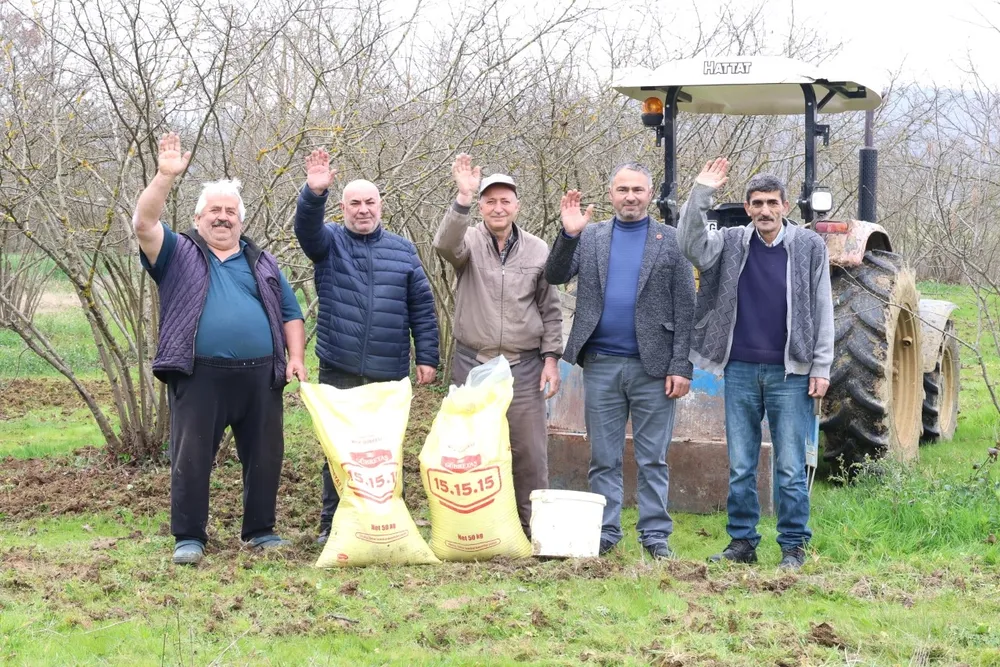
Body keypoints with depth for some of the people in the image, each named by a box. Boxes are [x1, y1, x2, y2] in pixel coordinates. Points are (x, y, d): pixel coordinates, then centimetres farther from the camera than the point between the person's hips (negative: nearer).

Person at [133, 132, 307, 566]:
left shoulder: (262, 263, 19)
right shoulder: (178, 253, 9)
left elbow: (290, 314, 17)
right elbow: (144, 223, -9)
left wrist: (296, 357, 3)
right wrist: (165, 176, -19)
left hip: (260, 375, 3)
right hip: (199, 376, -3)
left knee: (265, 456, 7)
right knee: (191, 458, -1)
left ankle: (260, 530, 19)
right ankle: (188, 538, 7)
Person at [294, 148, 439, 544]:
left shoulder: (402, 250, 11)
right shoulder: (330, 242, 6)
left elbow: (422, 307, 9)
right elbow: (306, 227, -17)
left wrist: (427, 357, 3)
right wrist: (314, 193, -37)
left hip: (388, 373, 1)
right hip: (339, 369, -1)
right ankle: (332, 523, 11)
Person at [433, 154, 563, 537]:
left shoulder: (538, 251, 7)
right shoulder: (469, 241, 2)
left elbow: (550, 311, 10)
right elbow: (446, 246, -23)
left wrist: (551, 358, 3)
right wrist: (462, 196, -33)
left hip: (524, 366, 1)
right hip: (472, 363, 0)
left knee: (529, 451, 0)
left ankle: (533, 529, 8)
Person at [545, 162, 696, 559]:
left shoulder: (671, 241, 3)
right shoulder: (589, 237, 9)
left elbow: (685, 309, 0)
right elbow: (555, 276, 0)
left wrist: (681, 367, -7)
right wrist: (568, 234, -15)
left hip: (652, 366, -2)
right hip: (601, 364, 2)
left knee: (653, 459, 4)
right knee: (603, 459, 8)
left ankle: (656, 535, 9)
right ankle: (604, 534, 14)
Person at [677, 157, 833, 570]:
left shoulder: (809, 246, 1)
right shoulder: (731, 243, 6)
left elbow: (822, 311, 1)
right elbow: (691, 246, -11)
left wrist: (821, 368, -3)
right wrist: (700, 194, -18)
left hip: (790, 373, -2)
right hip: (740, 370, 2)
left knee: (790, 468, 1)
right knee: (739, 466, 7)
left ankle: (793, 547, 9)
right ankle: (742, 542, 16)